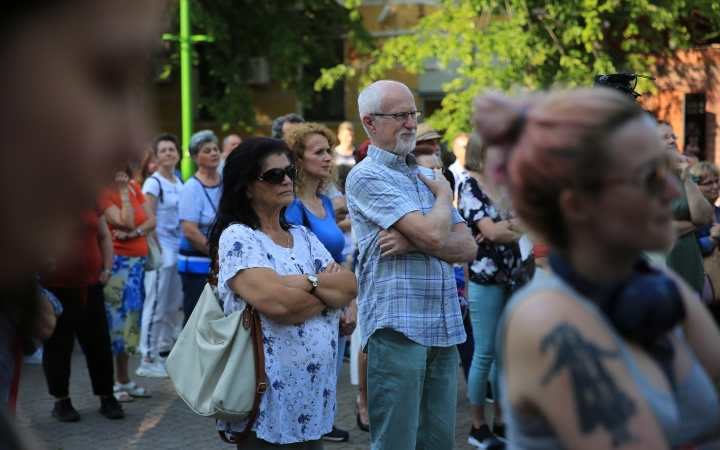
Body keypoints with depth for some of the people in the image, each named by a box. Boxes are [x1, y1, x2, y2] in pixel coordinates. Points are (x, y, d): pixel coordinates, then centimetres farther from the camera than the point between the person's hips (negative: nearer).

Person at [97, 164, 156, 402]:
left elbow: (151, 220, 5)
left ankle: (123, 379, 21)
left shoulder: (134, 187, 10)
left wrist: (133, 233, -13)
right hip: (117, 263, -7)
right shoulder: (103, 193, -10)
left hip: (138, 261, 7)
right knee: (114, 320, -6)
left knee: (131, 320, 12)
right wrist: (124, 192, -15)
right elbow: (126, 223, -20)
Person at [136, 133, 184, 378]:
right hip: (161, 251, -7)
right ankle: (148, 359, -1)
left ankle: (165, 352, 22)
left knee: (173, 305, 12)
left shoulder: (179, 183, 14)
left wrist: (182, 248, 9)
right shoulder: (153, 183, -7)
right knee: (156, 306, -5)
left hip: (178, 251, 7)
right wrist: (157, 249, -13)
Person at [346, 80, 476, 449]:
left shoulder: (427, 177, 18)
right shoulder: (366, 177, -6)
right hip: (398, 328, -7)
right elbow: (433, 234, -17)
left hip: (444, 328, 7)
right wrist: (444, 195, 5)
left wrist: (413, 242, -11)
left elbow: (467, 247, 7)